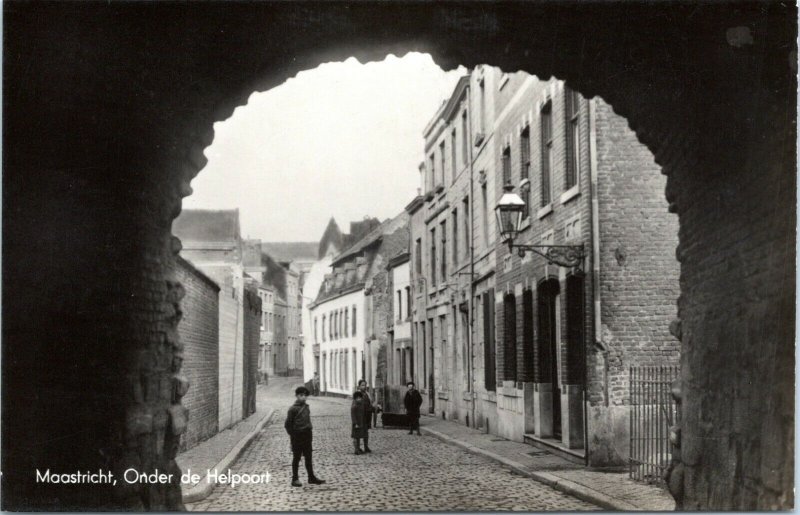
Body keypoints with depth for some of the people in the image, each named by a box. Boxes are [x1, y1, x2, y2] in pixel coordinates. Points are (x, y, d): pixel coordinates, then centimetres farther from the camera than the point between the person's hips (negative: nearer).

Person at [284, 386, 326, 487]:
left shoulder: (306, 407, 8)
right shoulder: (293, 409, -12)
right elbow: (288, 424, -9)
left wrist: (309, 432, 10)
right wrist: (293, 434, -9)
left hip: (307, 436, 6)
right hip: (297, 437, -6)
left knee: (308, 457, 11)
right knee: (296, 458, 3)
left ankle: (311, 477, 18)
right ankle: (295, 479, 10)